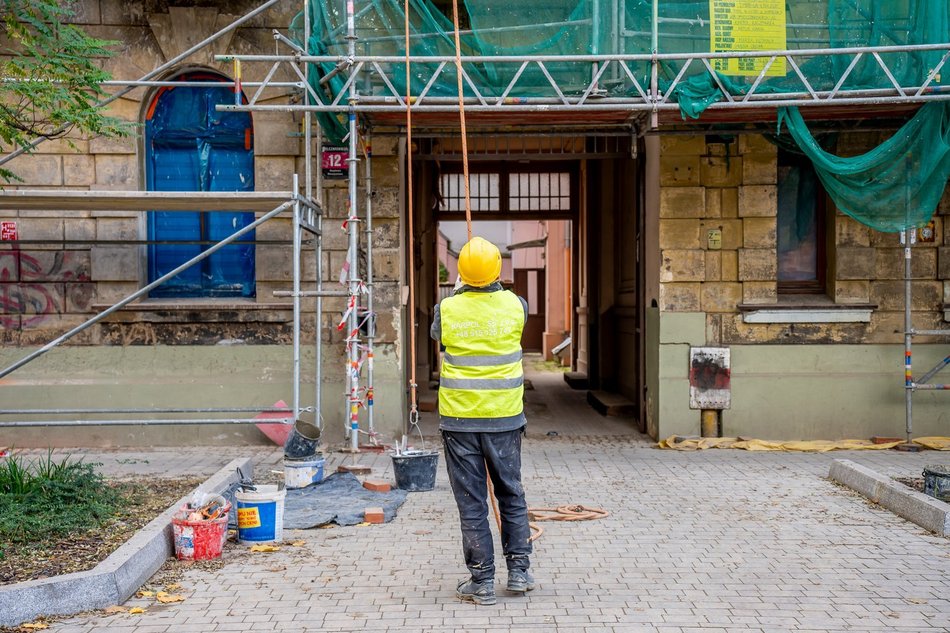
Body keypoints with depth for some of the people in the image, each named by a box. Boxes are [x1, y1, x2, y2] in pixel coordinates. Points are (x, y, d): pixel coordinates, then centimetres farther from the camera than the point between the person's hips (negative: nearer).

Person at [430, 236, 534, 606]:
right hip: (505, 418, 2)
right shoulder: (515, 305, -5)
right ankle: (518, 570, 21)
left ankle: (482, 582, 11)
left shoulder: (447, 310, -8)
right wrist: (495, 288, 37)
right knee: (512, 495, 17)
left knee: (471, 503, 5)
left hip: (460, 420, -1)